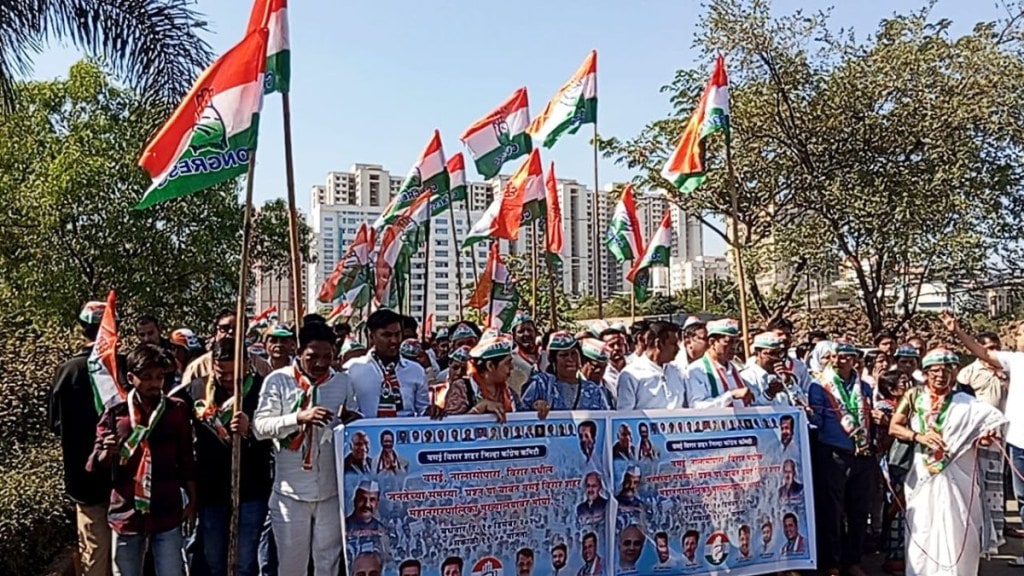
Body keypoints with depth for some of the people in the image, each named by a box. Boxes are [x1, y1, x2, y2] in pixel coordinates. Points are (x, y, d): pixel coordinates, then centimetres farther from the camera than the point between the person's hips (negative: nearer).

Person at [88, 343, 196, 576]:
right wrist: (106, 453, -22)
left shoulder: (177, 410, 0)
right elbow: (95, 467, 0)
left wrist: (193, 501, 7)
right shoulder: (115, 414, 0)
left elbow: (186, 460, 6)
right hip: (126, 514, 1)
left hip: (167, 514, -1)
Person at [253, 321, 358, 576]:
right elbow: (260, 427, -12)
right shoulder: (278, 380, -5)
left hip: (332, 489, 2)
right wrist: (299, 417, -25)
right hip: (291, 490, -2)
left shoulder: (344, 382, 3)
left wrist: (352, 421, -16)